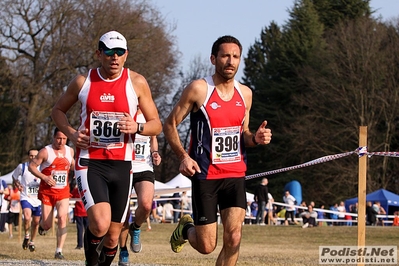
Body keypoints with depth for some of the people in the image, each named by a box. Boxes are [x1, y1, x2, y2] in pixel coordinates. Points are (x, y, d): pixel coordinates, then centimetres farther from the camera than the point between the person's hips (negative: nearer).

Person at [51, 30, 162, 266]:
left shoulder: (137, 83, 0)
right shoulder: (83, 81, 1)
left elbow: (156, 125, 5)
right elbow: (58, 110, 16)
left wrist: (137, 128, -17)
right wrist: (71, 133, -4)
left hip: (122, 165, 2)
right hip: (90, 163, -2)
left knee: (113, 235, 6)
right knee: (100, 224, -24)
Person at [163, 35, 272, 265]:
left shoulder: (245, 94, 7)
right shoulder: (199, 89, -8)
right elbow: (170, 125, -2)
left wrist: (255, 139, -4)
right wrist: (183, 156, -16)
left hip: (236, 175, 4)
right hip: (205, 176, -4)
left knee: (233, 238, -12)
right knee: (206, 246, 1)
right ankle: (186, 228, 36)